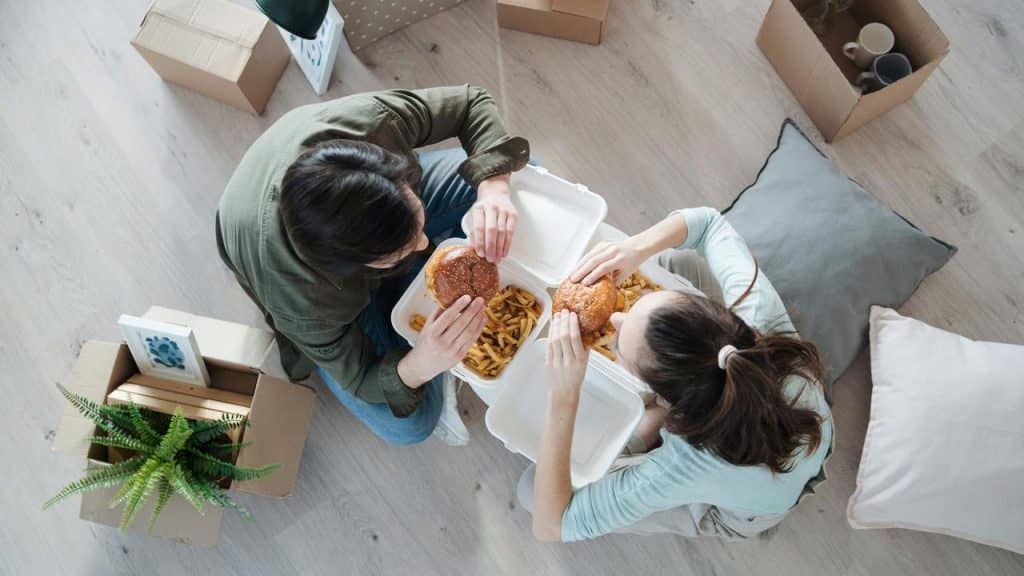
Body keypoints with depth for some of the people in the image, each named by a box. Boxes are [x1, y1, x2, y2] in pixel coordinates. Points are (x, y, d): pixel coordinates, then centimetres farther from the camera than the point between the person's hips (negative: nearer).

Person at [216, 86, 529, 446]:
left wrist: (494, 185, -44)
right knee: (409, 425, -18)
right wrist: (418, 368, -49)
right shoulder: (297, 300, -43)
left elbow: (472, 101, -24)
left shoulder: (371, 119, -40)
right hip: (338, 288, -3)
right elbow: (359, 380, -25)